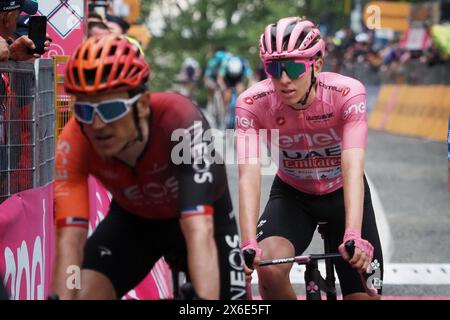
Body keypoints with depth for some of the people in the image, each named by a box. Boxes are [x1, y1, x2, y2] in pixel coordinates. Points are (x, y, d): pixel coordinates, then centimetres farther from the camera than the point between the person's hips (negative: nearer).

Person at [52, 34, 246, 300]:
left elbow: (200, 232, -48)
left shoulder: (180, 119, -40)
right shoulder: (75, 142, -32)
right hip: (132, 218, 1)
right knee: (83, 294, -20)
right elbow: (69, 240, -38)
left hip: (200, 215, -1)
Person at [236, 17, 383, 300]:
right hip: (292, 195, 0)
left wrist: (354, 237, -53)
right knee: (269, 268, -29)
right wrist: (249, 244, -49)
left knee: (364, 296, -5)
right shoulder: (253, 103, -25)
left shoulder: (347, 93, -29)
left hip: (342, 194, 0)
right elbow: (249, 174, -35)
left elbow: (353, 168, -39)